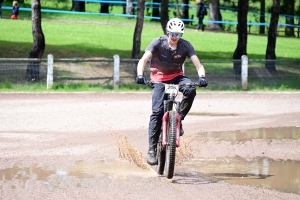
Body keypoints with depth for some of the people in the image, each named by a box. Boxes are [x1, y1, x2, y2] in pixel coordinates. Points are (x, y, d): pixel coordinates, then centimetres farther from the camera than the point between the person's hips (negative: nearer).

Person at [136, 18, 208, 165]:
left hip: (176, 76, 2)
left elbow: (198, 65, -17)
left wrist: (202, 77, -39)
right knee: (157, 111, -15)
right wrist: (140, 75, -43)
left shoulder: (185, 45, -12)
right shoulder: (158, 43, -16)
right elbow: (143, 60, -24)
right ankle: (152, 149, -11)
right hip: (159, 78, -2)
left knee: (190, 90, -32)